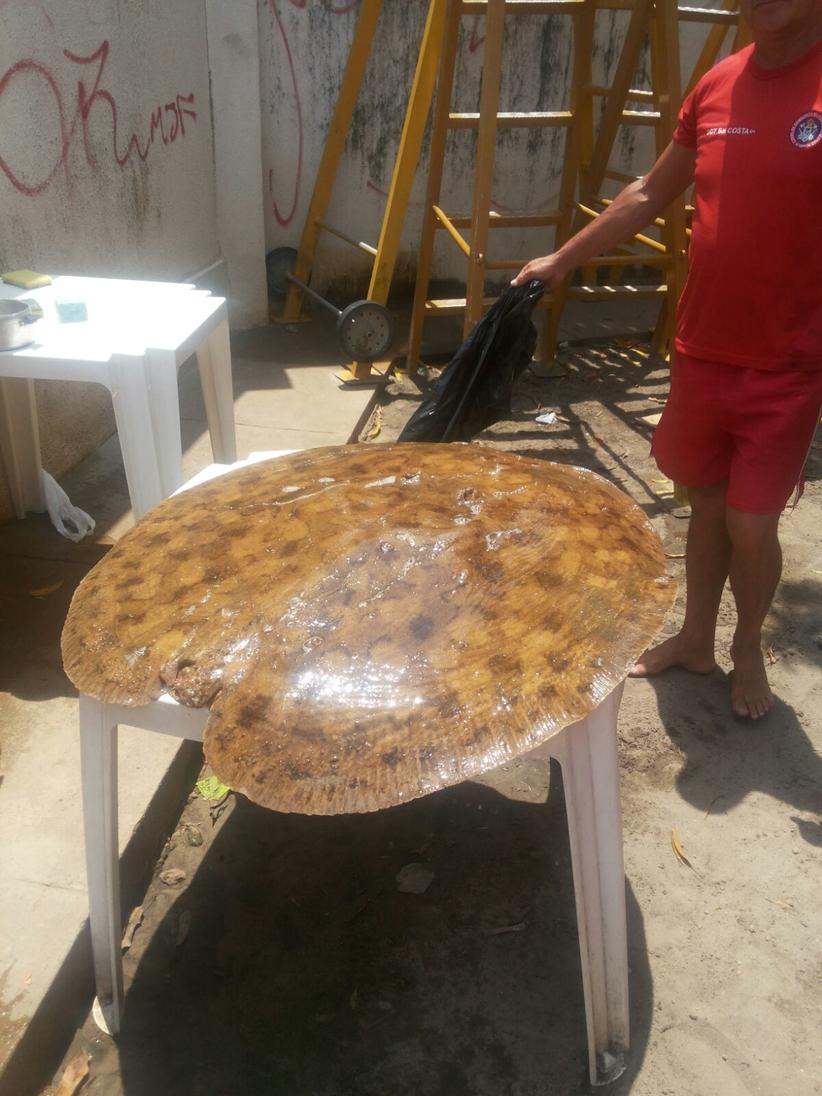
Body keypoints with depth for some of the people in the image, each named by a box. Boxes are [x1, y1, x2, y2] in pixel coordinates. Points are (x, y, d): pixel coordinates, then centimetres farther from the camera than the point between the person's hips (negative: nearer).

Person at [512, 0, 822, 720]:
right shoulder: (718, 85, 6)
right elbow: (651, 195, 17)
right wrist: (563, 260, 18)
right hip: (700, 355, 5)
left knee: (751, 524, 2)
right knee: (707, 505, 16)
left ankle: (748, 646, 30)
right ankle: (696, 638, 35)